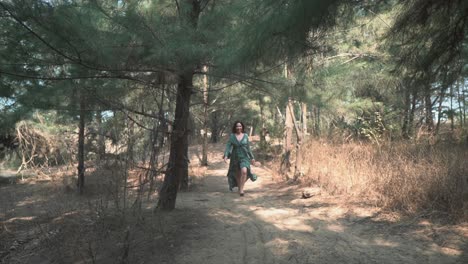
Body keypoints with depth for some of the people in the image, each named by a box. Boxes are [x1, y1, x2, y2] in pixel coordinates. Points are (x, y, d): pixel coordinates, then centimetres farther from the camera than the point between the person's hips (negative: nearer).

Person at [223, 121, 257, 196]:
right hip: (235, 158, 1)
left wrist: (252, 157, 10)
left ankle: (241, 189, -16)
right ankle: (239, 187, 41)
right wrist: (225, 156, -23)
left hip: (244, 157, -1)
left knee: (244, 171, -25)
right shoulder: (231, 136, -2)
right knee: (237, 174, 14)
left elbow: (248, 147, 8)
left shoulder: (245, 136, 1)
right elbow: (228, 146, -9)